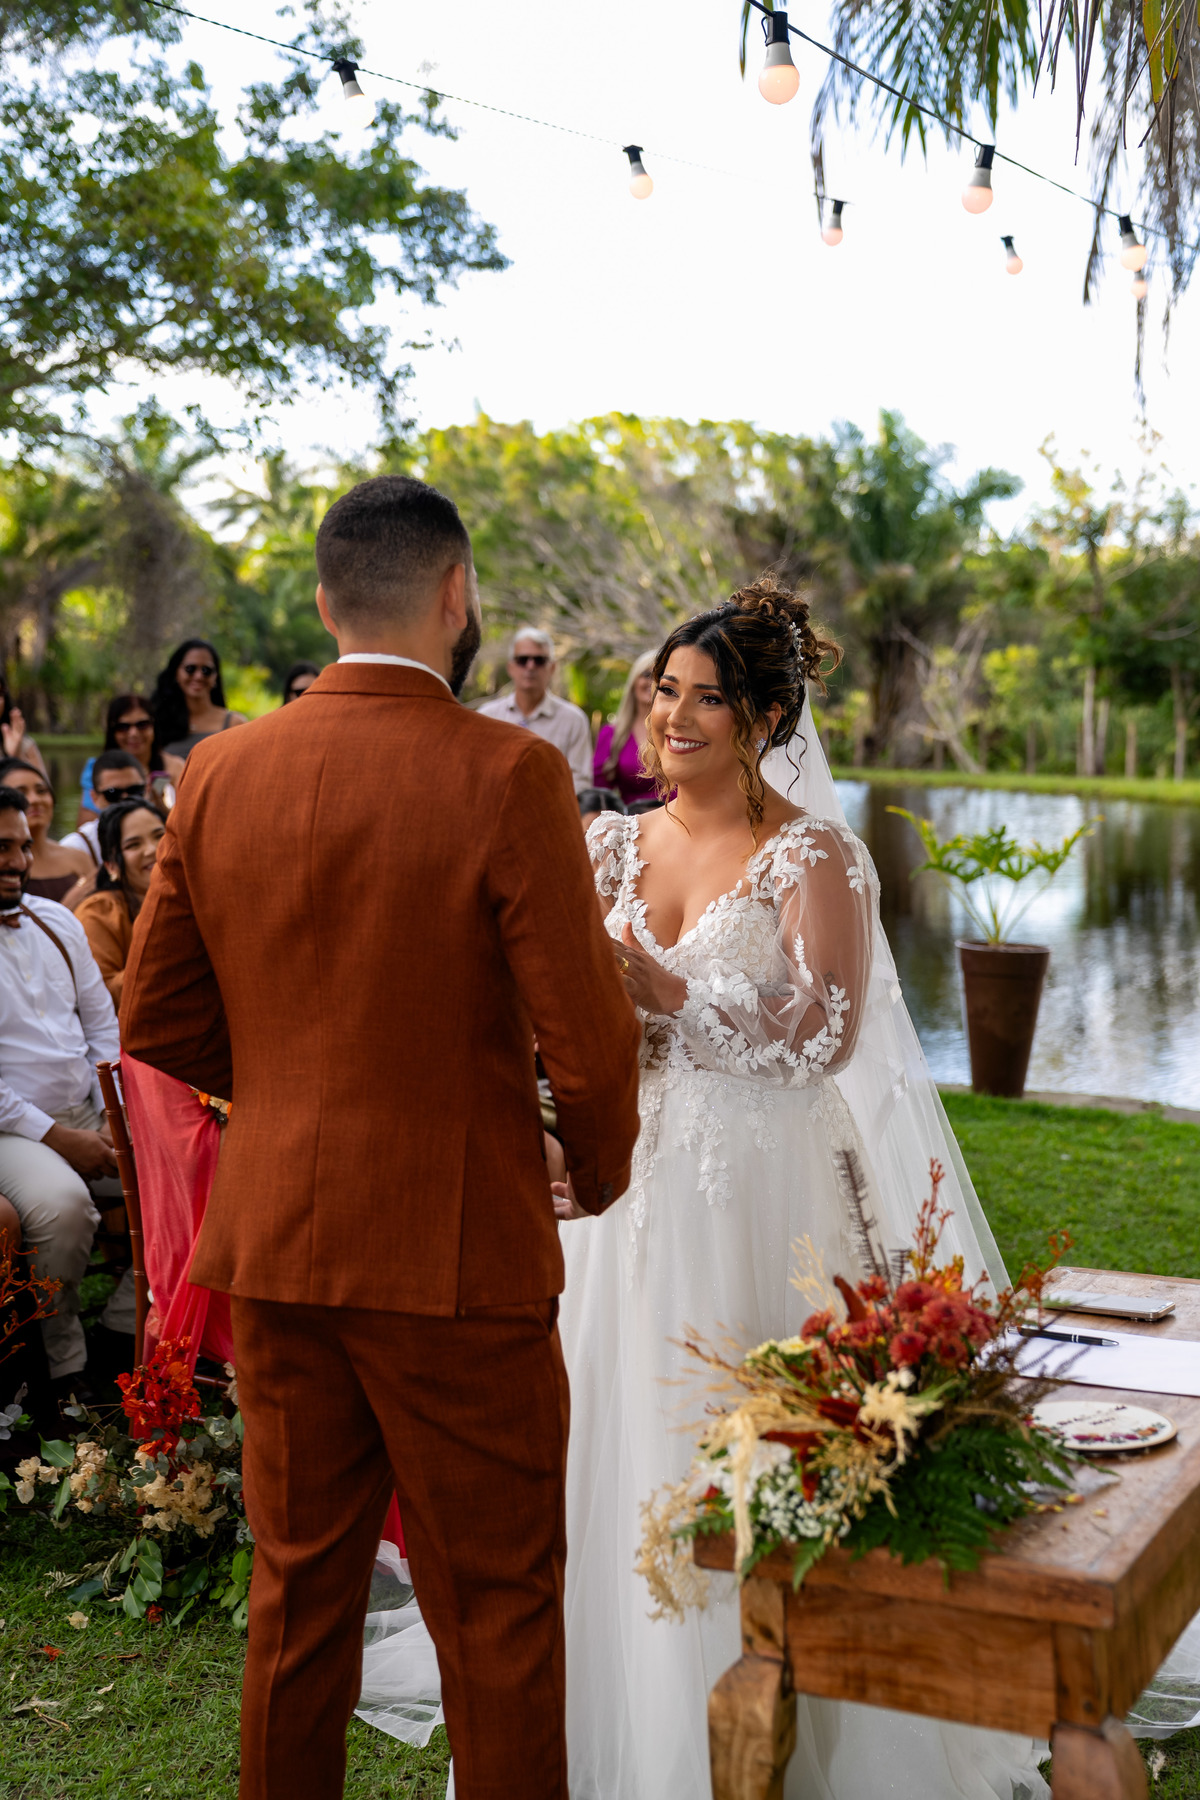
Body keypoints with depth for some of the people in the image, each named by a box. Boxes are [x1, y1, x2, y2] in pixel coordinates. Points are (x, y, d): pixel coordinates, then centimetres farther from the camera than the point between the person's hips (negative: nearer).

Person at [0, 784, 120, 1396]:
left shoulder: (55, 921, 13)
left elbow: (103, 1024, 16)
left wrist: (116, 1117, 1)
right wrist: (54, 1137, -16)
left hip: (89, 1116, 6)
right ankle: (67, 1362, -15)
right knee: (62, 1204, -35)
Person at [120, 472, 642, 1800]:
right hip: (456, 1253, -5)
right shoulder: (507, 776, -14)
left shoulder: (224, 772, 1)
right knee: (496, 1615, 10)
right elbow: (587, 1036, -14)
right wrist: (600, 1168, 6)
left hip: (272, 1246, 5)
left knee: (299, 1590, 20)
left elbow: (157, 1018, 6)